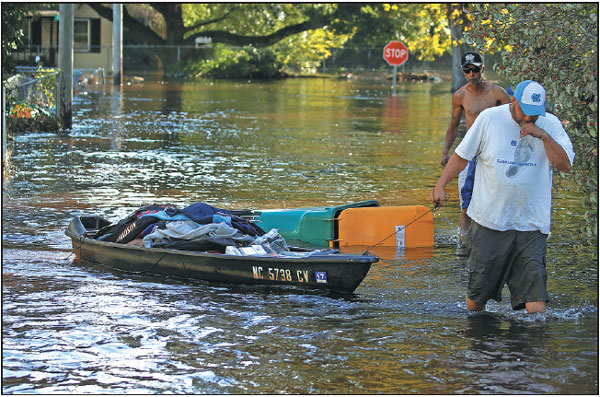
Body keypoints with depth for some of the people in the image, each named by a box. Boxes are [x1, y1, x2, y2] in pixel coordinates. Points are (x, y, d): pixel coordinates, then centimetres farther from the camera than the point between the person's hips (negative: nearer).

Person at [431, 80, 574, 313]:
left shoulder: (551, 125, 2)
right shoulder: (489, 119, -1)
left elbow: (565, 165, -7)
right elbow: (462, 155, 8)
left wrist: (543, 136, -16)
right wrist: (441, 185, 4)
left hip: (531, 224, 0)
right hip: (489, 221, 0)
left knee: (535, 287, -10)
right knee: (478, 288, 7)